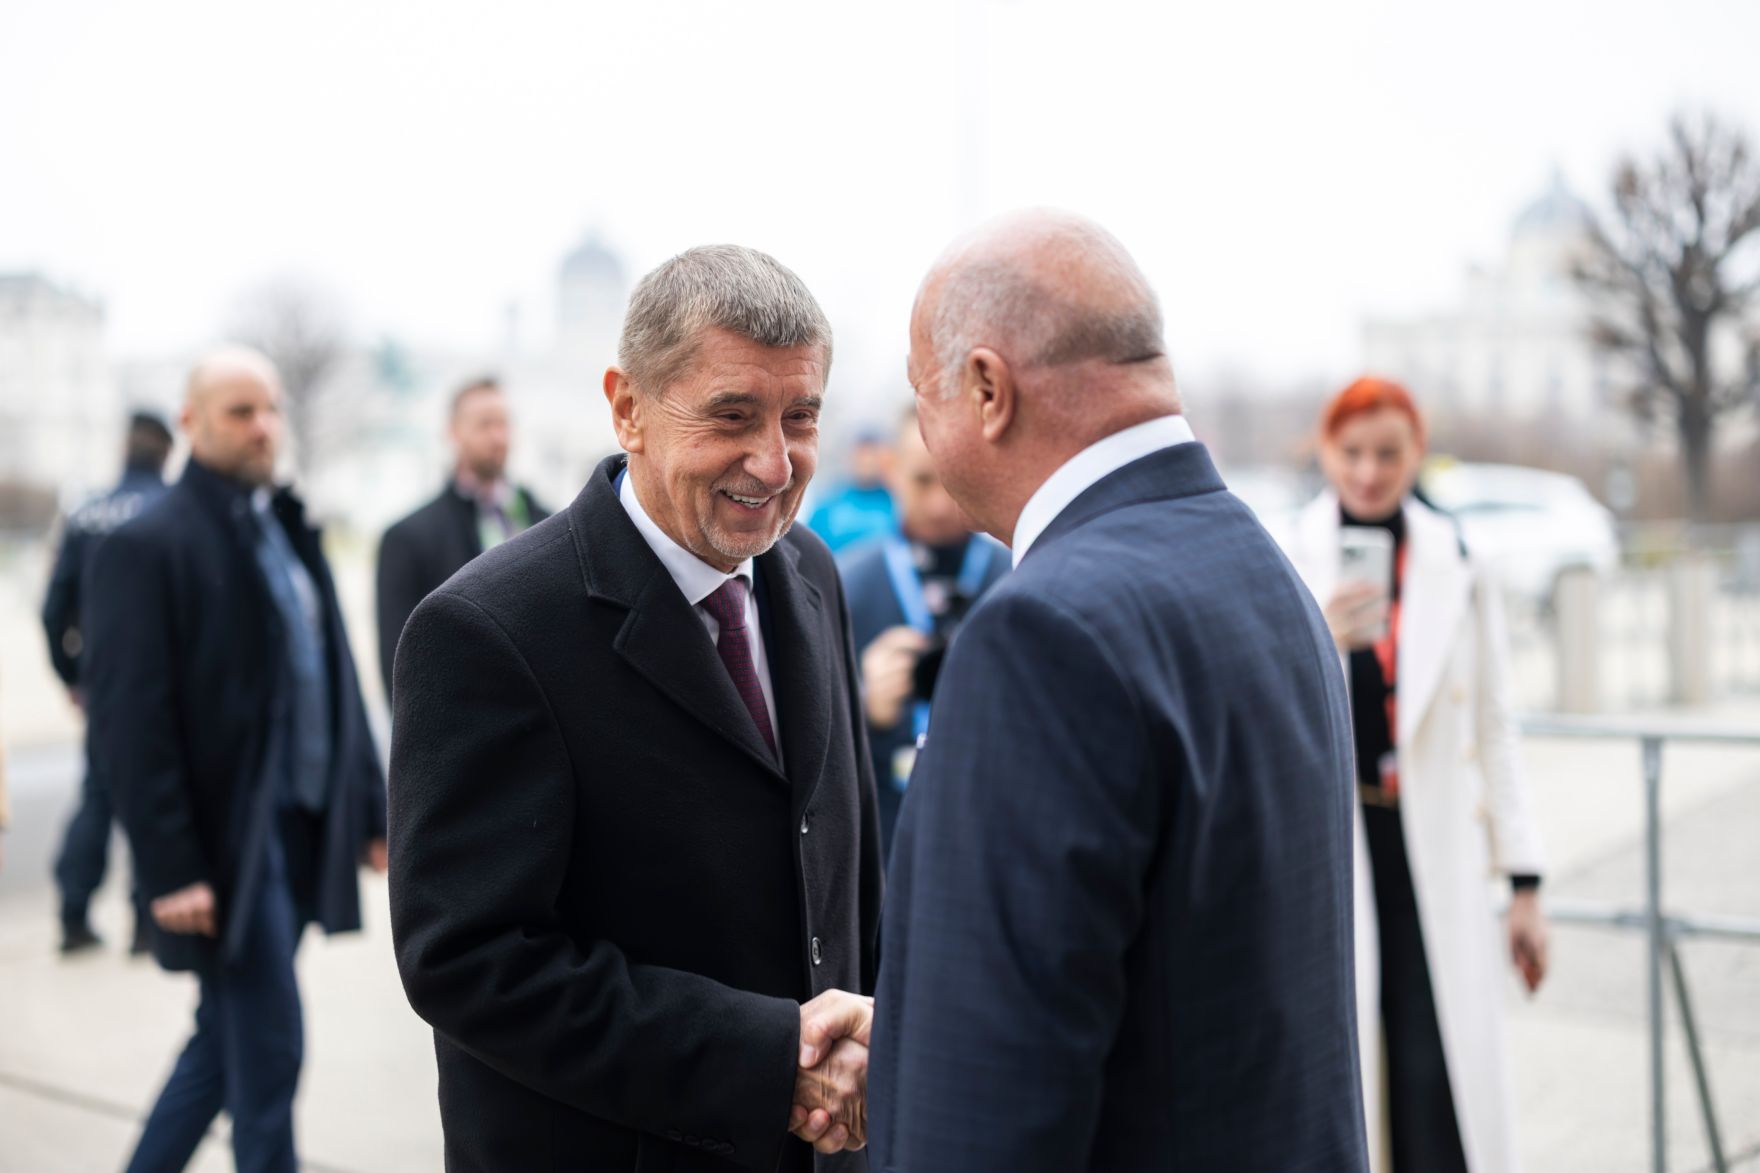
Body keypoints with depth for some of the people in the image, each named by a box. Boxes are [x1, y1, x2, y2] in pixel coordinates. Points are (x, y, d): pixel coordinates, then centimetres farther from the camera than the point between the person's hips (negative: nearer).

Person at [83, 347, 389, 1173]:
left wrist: (370, 809, 11)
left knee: (229, 1041, 17)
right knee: (267, 1049, -1)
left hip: (301, 830, 8)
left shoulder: (291, 532, 14)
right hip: (227, 846, -7)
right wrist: (170, 870, -18)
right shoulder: (148, 546, -10)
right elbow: (130, 724, -15)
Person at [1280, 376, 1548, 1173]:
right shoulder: (1283, 564, -1)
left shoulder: (1457, 570, 6)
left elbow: (1494, 728, 8)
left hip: (1433, 860, 2)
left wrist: (1524, 885, 6)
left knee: (1444, 1086, -3)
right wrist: (1316, 646, -24)